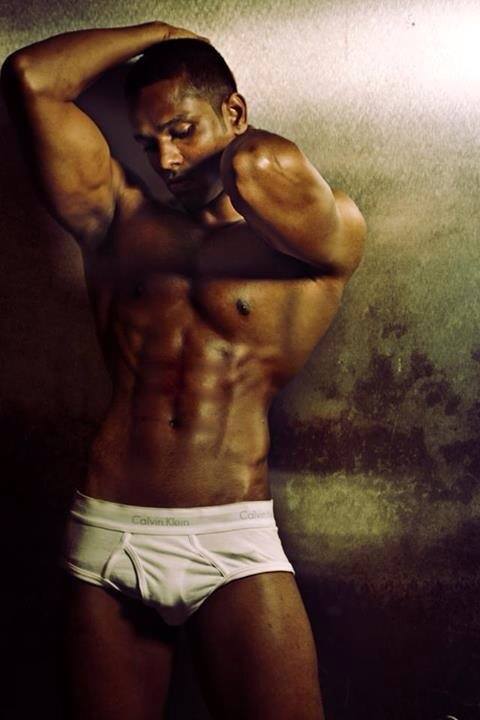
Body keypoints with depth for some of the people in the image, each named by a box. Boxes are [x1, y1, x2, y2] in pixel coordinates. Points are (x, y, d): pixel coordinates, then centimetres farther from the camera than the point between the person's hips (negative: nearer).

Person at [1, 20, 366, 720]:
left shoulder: (332, 234, 3)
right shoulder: (123, 216, 12)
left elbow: (263, 169, -19)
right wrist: (158, 33, 16)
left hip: (235, 545, -2)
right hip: (107, 537, 3)